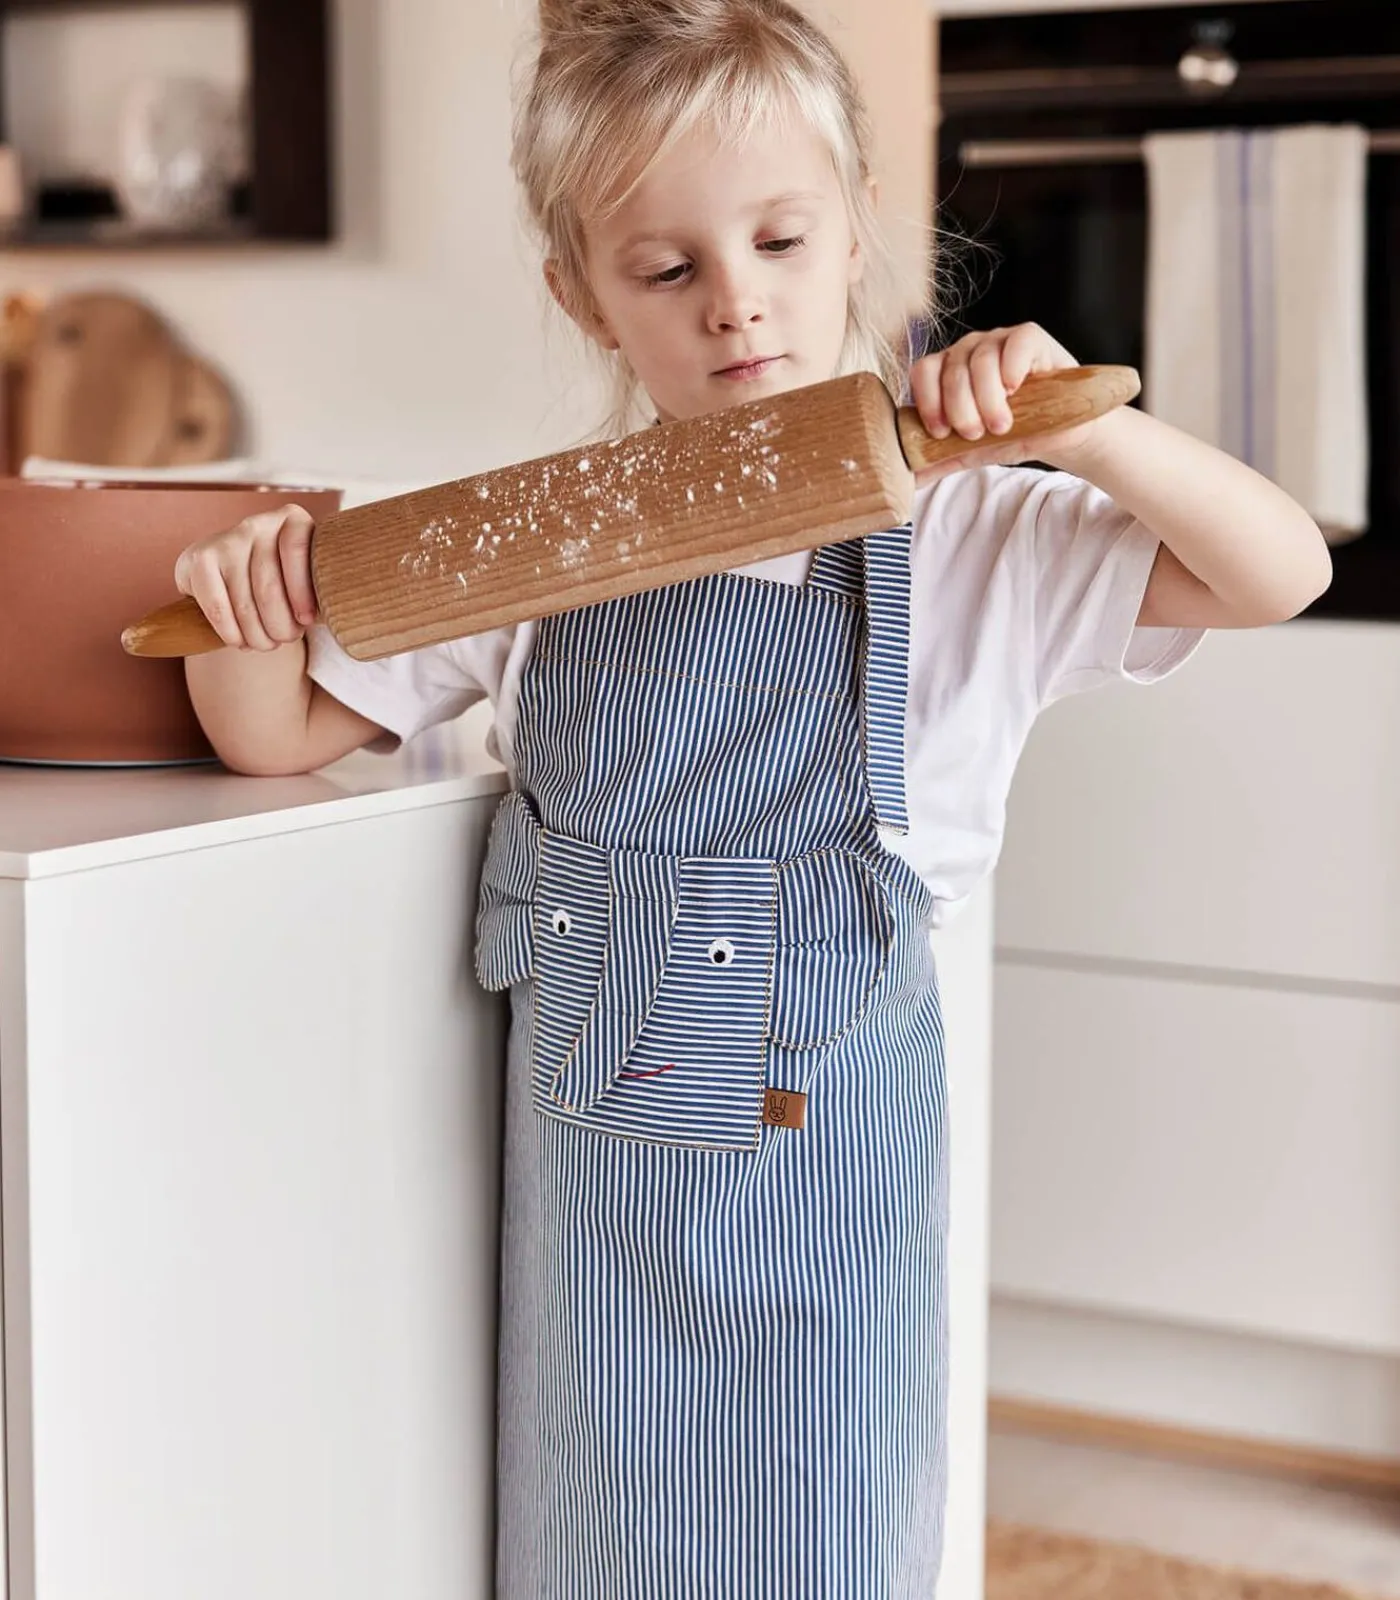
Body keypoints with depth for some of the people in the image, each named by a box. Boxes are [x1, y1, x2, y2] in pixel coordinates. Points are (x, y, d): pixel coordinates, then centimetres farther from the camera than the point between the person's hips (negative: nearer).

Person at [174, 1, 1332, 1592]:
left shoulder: (966, 536, -6)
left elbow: (1283, 573, -9)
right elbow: (279, 732, 6)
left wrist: (1081, 433, -24)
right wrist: (249, 616, -15)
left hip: (824, 1138, -2)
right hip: (590, 1148, 2)